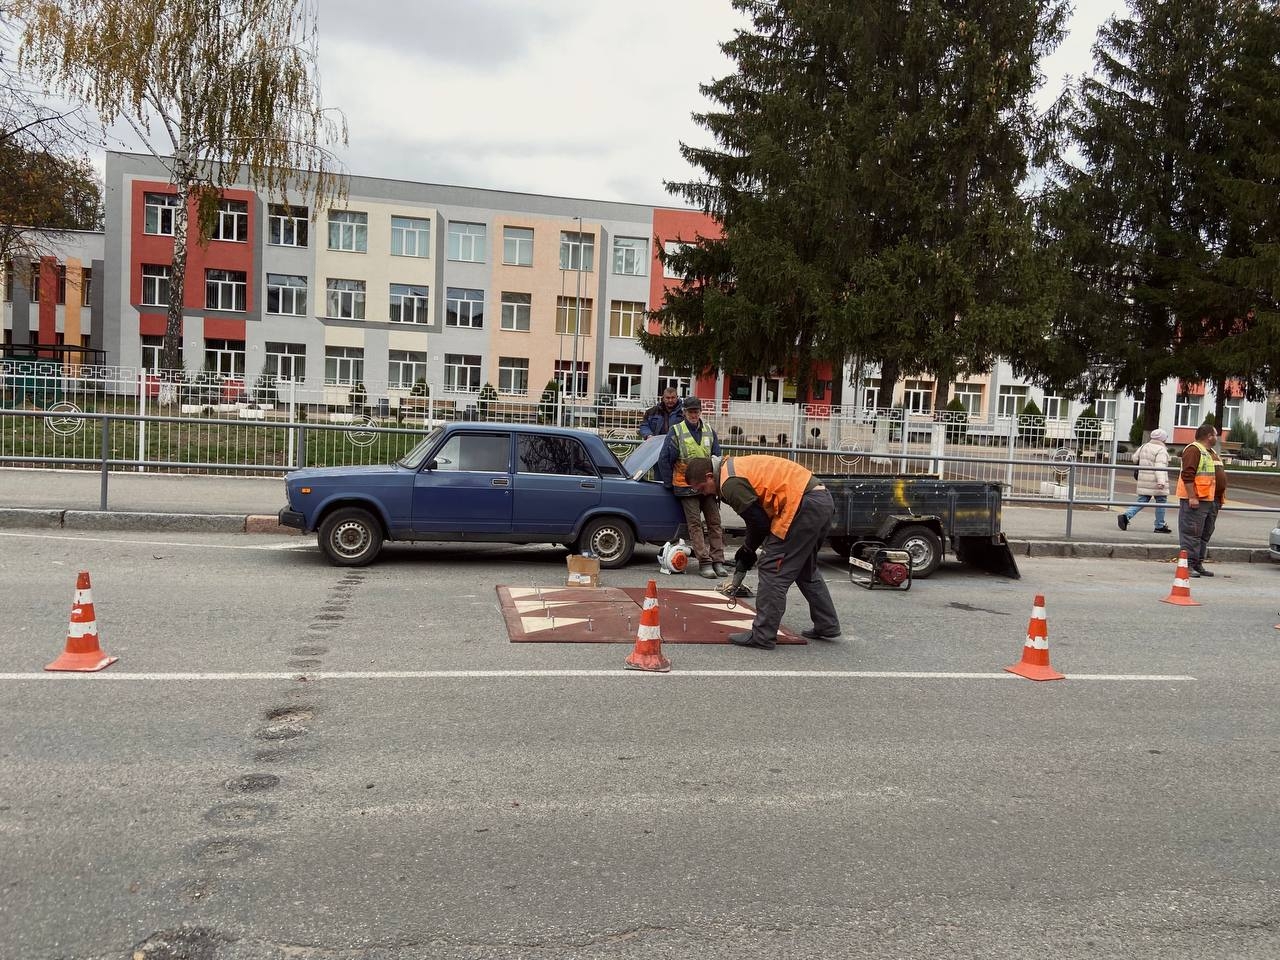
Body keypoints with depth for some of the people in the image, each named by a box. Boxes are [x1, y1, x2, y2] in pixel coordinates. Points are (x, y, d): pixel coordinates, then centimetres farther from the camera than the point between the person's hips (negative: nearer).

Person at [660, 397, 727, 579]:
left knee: (714, 522, 4)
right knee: (695, 524, -4)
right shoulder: (676, 432, -4)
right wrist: (670, 483, -3)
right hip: (686, 487, -4)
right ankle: (704, 562, -3)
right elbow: (665, 459, -3)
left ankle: (718, 560, 9)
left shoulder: (709, 431, 7)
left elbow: (717, 458, 11)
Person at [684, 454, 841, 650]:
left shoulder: (730, 483, -13)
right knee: (806, 569, 24)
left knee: (772, 569, -5)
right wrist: (748, 551, 18)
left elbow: (759, 522, -10)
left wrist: (747, 551, 8)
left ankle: (762, 636, -2)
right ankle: (827, 626, 32)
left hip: (805, 505, -11)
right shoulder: (734, 466, 17)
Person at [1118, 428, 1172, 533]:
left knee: (1141, 501, 10)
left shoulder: (1144, 447, 10)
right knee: (1161, 502, 7)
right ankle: (1160, 526, 13)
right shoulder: (1161, 450, -13)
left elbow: (1135, 458, 18)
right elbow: (1160, 466, -24)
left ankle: (1126, 516, -9)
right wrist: (1161, 481, -31)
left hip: (1144, 481, 7)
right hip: (1155, 482, -7)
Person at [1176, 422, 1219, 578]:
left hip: (1208, 500, 10)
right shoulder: (1193, 450, -13)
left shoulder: (1209, 452, 20)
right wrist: (1192, 497, -25)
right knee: (1191, 533, -8)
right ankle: (1188, 564, -6)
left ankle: (1198, 564, 21)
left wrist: (1218, 498, 25)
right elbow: (1187, 475, -21)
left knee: (1204, 534, 14)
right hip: (1194, 500, -10)